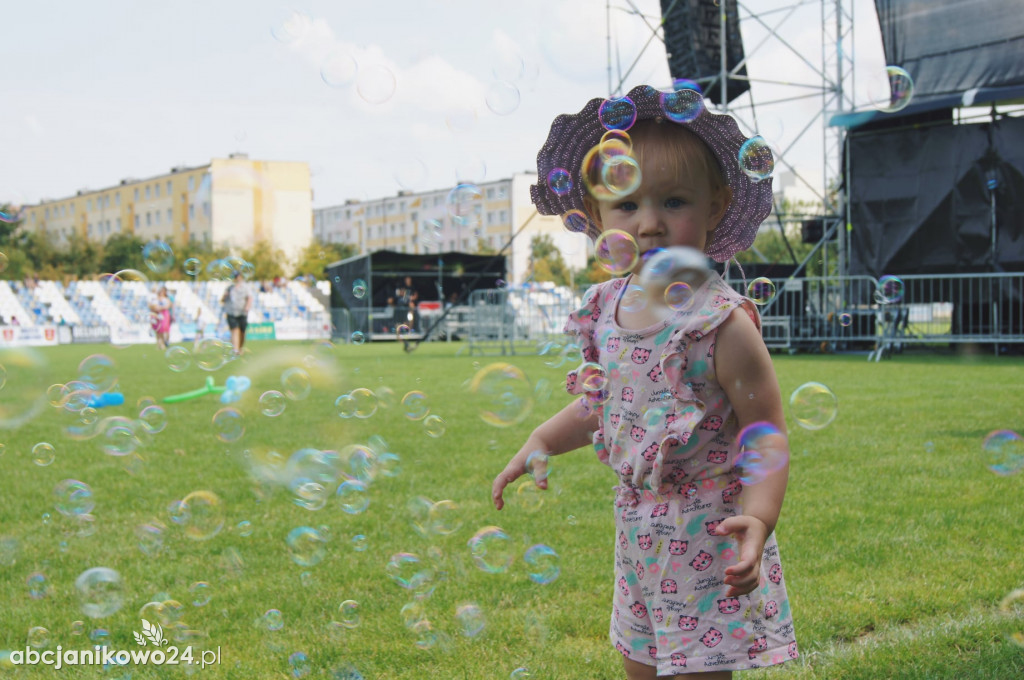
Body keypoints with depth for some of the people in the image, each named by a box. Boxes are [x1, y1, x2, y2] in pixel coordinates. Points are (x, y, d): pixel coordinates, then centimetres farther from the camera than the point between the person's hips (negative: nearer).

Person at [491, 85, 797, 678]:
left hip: (708, 537, -7)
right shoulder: (608, 309, 1)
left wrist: (758, 518, -33)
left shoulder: (722, 322, -20)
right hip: (639, 530, 7)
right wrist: (541, 443, 7)